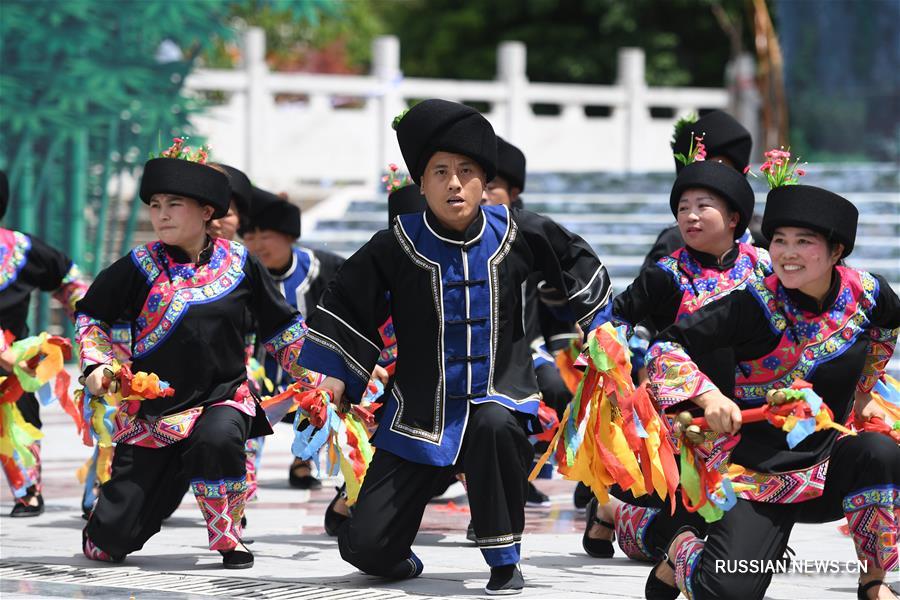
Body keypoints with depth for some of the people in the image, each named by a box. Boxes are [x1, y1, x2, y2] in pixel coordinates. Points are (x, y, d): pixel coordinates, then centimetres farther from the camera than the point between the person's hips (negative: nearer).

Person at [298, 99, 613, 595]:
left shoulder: (515, 233, -3)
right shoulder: (398, 246, -7)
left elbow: (575, 260, 16)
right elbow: (346, 301, 6)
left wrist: (587, 322, 17)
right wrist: (331, 373, 2)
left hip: (499, 395, 0)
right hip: (420, 411, 0)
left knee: (494, 427, -40)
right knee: (366, 547, -10)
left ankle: (504, 563, -19)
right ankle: (399, 563, 30)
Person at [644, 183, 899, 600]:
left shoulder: (866, 294, -4)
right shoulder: (755, 305, -16)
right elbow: (666, 346, -14)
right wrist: (708, 396, -28)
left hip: (829, 467, 3)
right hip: (758, 474, -3)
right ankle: (682, 551, 19)